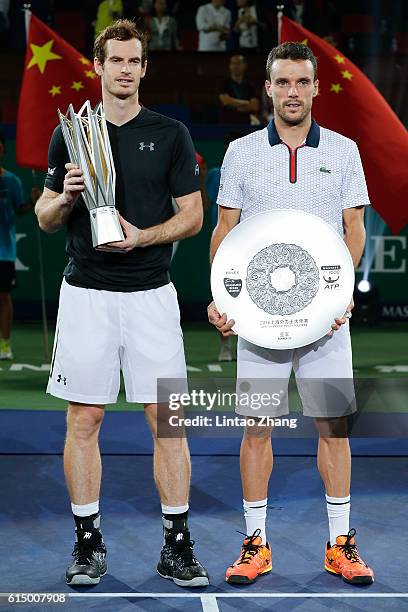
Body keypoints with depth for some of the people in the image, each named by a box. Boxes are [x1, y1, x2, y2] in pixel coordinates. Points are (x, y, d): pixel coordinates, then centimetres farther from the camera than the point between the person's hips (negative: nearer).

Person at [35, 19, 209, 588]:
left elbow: (193, 215, 3)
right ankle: (88, 542, 13)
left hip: (151, 293, -1)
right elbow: (45, 217, 11)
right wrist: (66, 197, -11)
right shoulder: (71, 132, 8)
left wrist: (141, 236, -13)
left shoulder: (171, 134, 5)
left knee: (166, 419, -1)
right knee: (83, 419, 3)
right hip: (86, 294, 1)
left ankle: (177, 544, 7)